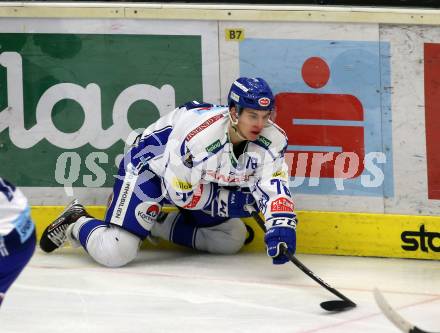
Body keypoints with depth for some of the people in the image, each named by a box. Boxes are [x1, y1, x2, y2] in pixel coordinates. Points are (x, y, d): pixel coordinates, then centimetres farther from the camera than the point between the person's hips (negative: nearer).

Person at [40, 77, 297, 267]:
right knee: (116, 252, -21)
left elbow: (274, 184, -27)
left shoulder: (271, 139, -21)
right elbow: (181, 193, -28)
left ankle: (158, 226, 17)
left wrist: (281, 224, -45)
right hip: (151, 167, -7)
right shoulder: (199, 134, -37)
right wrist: (233, 200, -23)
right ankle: (77, 224, 11)